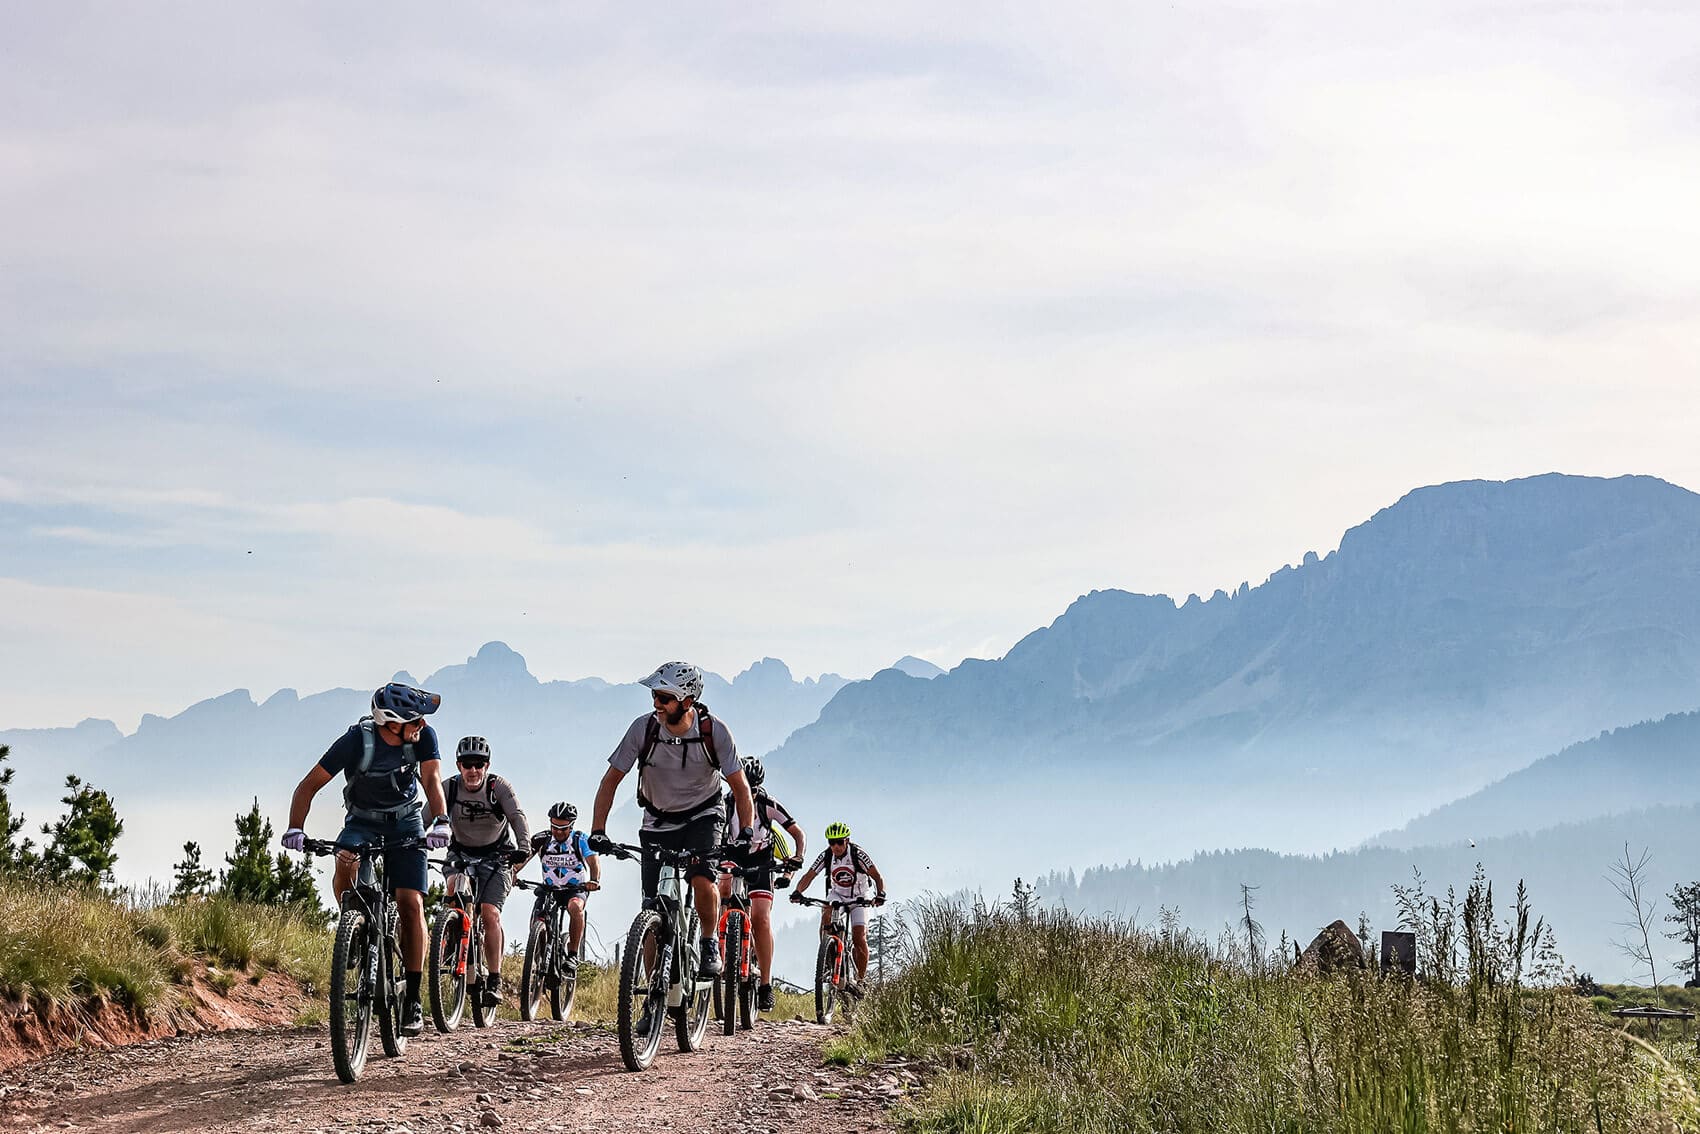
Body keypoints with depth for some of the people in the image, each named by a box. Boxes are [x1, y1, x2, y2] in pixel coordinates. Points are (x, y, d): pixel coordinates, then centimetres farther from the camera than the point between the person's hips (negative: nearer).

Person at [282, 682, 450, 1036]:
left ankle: (412, 1000, -5)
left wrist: (441, 821, -47)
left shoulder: (424, 736, -21)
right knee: (346, 861, -36)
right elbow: (309, 785, -23)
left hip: (406, 823, 1)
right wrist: (295, 828, -38)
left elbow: (432, 779, -27)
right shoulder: (357, 741, -27)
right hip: (363, 821, -1)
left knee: (411, 905, -11)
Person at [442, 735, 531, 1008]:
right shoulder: (449, 788, -12)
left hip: (496, 855, -2)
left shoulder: (498, 786, -17)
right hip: (461, 853, 2)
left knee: (490, 914, -16)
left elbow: (517, 815, -28)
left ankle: (494, 980, -9)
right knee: (456, 886, -29)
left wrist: (524, 846, -46)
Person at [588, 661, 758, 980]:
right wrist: (597, 832, -23)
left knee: (702, 881, -28)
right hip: (658, 822, 1)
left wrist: (747, 832, -29)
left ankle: (710, 945, -1)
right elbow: (611, 780, -13)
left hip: (702, 816, -1)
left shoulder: (714, 731, -23)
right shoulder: (644, 728, -21)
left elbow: (740, 787, -15)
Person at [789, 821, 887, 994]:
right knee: (827, 913, -31)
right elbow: (809, 875, -20)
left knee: (859, 939, -14)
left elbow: (877, 876, -30)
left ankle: (860, 980, 0)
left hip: (859, 898, -2)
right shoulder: (826, 855, -16)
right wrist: (798, 891, -39)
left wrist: (880, 894, -49)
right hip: (837, 895, 2)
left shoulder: (858, 854, -24)